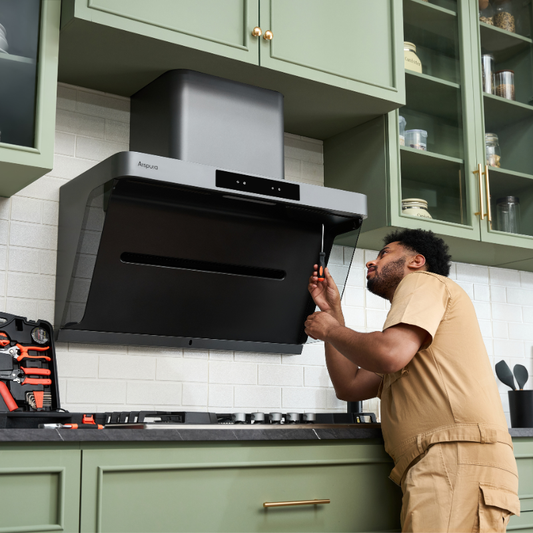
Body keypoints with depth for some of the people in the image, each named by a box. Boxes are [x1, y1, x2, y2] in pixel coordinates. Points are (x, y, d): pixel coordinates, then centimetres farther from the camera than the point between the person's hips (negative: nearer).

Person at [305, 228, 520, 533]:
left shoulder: (422, 281, 5)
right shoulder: (413, 341, 34)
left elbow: (390, 355, -14)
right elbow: (350, 387, 31)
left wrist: (330, 330, 5)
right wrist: (333, 311, 33)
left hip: (457, 453, -9)